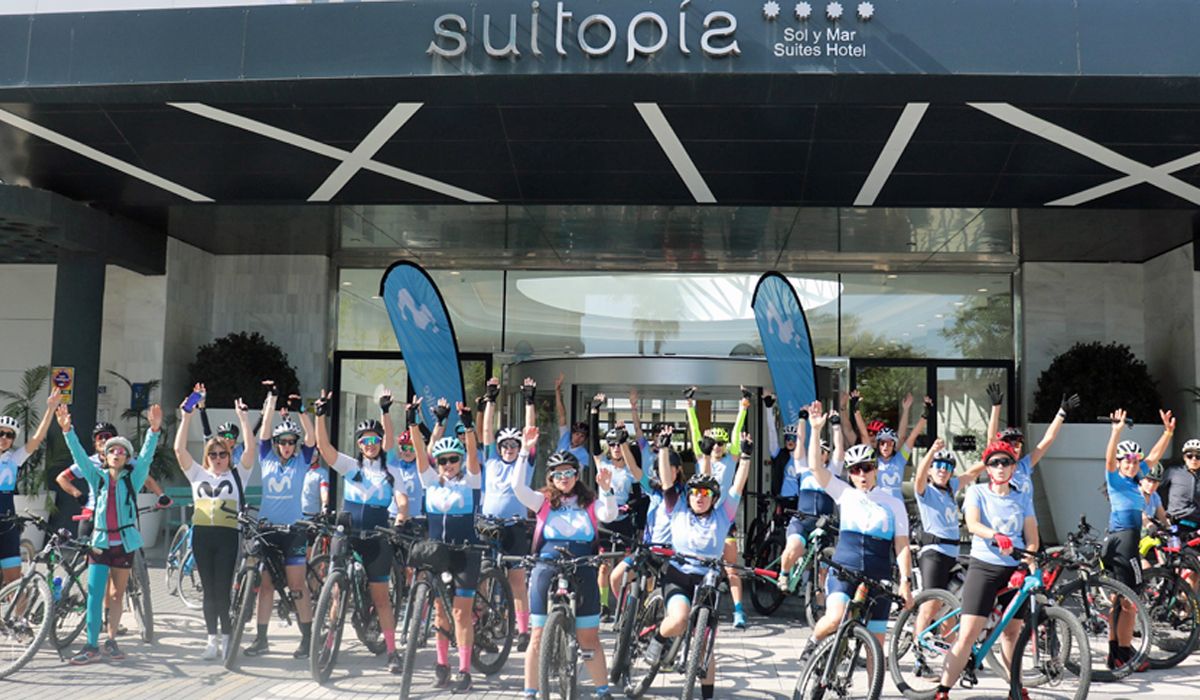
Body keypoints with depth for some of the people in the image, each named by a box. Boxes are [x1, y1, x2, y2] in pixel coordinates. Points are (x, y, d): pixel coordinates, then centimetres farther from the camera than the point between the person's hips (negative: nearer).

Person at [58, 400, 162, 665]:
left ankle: (111, 641, 18)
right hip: (100, 540, 0)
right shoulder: (97, 477, 6)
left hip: (125, 541, 0)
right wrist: (67, 430, -20)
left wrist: (154, 430, -27)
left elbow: (146, 456, -11)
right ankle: (91, 646, -6)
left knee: (117, 594, 8)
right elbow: (79, 455, -5)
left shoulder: (133, 479, 3)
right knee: (95, 593, -8)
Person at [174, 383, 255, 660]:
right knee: (209, 590, 6)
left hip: (227, 536, -2)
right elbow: (179, 449, 4)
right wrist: (186, 418, -4)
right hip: (202, 534, 2)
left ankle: (226, 639, 7)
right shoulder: (198, 474, 13)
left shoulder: (237, 475, 9)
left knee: (223, 590, -3)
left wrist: (244, 420, -10)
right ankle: (212, 640, 11)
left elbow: (251, 450, -5)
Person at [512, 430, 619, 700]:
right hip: (546, 571, -1)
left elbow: (609, 515, -9)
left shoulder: (589, 503, 8)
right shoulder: (544, 501, 4)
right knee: (539, 637, 4)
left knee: (589, 638, 7)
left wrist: (607, 490, -25)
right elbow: (518, 487, -10)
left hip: (582, 575, 1)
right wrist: (525, 451, -16)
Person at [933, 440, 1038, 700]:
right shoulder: (977, 492, 2)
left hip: (1015, 570, 3)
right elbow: (972, 524, -16)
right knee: (968, 633, -11)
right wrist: (996, 537, -35)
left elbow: (1031, 538, 6)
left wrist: (1030, 562, -13)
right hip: (984, 566, -3)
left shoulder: (1023, 498, 12)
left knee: (1011, 632, 11)